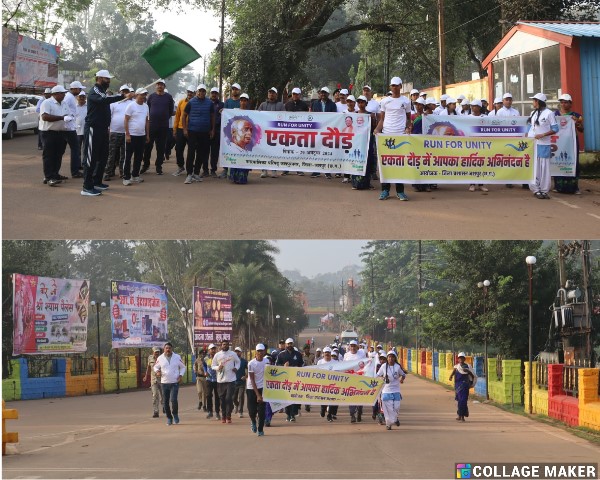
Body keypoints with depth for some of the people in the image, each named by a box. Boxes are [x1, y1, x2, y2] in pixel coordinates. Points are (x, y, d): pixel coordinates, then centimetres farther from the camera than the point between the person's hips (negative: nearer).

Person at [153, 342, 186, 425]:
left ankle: (175, 414, 8)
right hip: (164, 383, 2)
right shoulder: (160, 358, 2)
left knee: (173, 400, -16)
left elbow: (183, 367, 12)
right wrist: (157, 371, -8)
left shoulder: (177, 357, 1)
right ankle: (169, 417, 18)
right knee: (166, 401, 3)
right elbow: (156, 367, 15)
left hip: (175, 383, -2)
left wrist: (181, 375, -3)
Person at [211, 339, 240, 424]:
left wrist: (236, 367, 1)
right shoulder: (217, 355, 3)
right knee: (222, 399, 7)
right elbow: (213, 366, 8)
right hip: (220, 380, 1)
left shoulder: (233, 354, 4)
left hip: (231, 380, -1)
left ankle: (228, 416, -3)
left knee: (229, 398, -9)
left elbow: (238, 361, 20)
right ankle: (223, 416, 17)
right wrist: (218, 367, -12)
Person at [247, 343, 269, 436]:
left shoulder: (266, 361, -2)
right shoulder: (251, 363, -15)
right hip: (251, 389, -2)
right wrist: (258, 395, -19)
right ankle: (253, 421, 31)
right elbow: (252, 380, -15)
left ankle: (260, 430, 9)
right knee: (252, 411, -1)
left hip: (262, 388, 3)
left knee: (262, 411, -4)